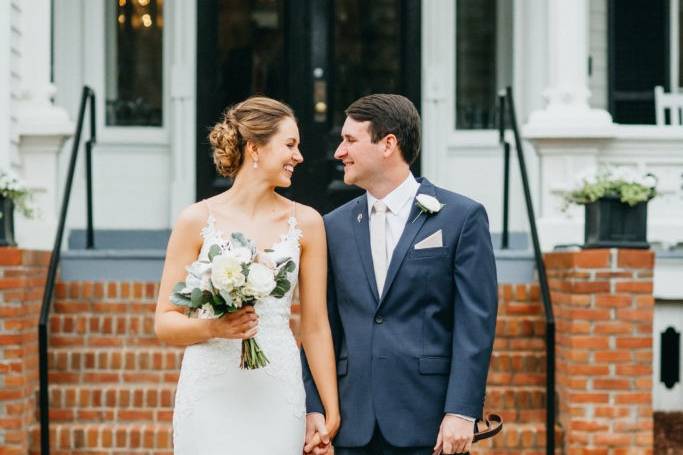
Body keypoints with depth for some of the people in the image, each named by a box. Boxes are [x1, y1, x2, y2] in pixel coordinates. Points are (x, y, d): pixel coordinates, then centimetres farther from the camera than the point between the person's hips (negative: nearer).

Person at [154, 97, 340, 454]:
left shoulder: (305, 223, 5)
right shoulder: (197, 220, 0)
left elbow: (315, 326, 8)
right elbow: (164, 322, 3)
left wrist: (331, 410, 5)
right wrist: (212, 327, -17)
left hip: (276, 395, 1)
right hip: (209, 394, -1)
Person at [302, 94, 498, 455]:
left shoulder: (462, 217, -1)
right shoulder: (335, 226, 11)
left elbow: (476, 323, -5)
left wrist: (462, 412, -12)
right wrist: (315, 408, 2)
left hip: (427, 424, -4)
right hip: (353, 425, 4)